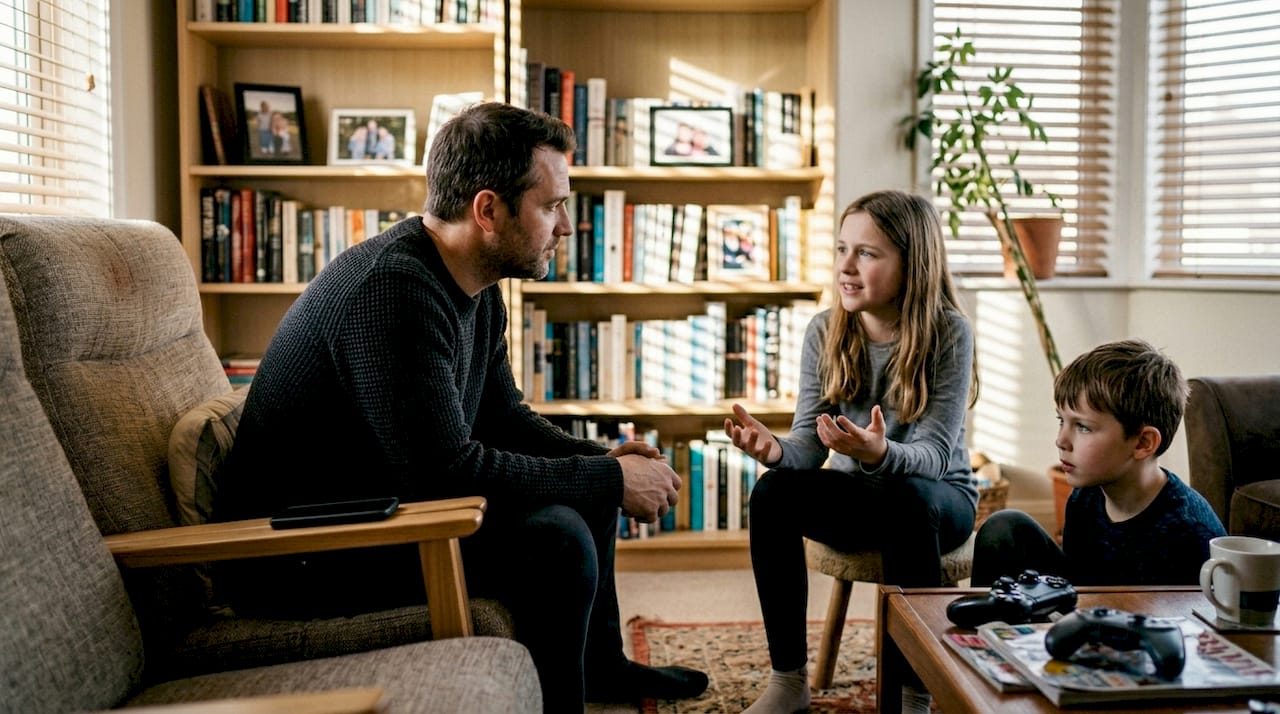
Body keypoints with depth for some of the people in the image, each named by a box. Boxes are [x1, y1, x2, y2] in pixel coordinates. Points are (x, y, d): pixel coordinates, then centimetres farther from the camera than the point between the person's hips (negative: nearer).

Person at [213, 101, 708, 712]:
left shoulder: (475, 290, 3)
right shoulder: (392, 289, -27)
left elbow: (503, 419, 13)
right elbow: (447, 470, -32)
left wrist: (607, 460, -3)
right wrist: (611, 481, -22)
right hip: (298, 558, -10)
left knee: (581, 485, 16)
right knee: (555, 538, -26)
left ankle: (601, 663, 32)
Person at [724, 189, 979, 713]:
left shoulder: (948, 332, -16)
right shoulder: (825, 332, -6)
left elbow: (932, 455, -23)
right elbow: (810, 441, -10)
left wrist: (880, 453, -46)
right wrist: (776, 450, -35)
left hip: (939, 496, -3)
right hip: (854, 493, 4)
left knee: (905, 499, -37)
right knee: (772, 492, -25)